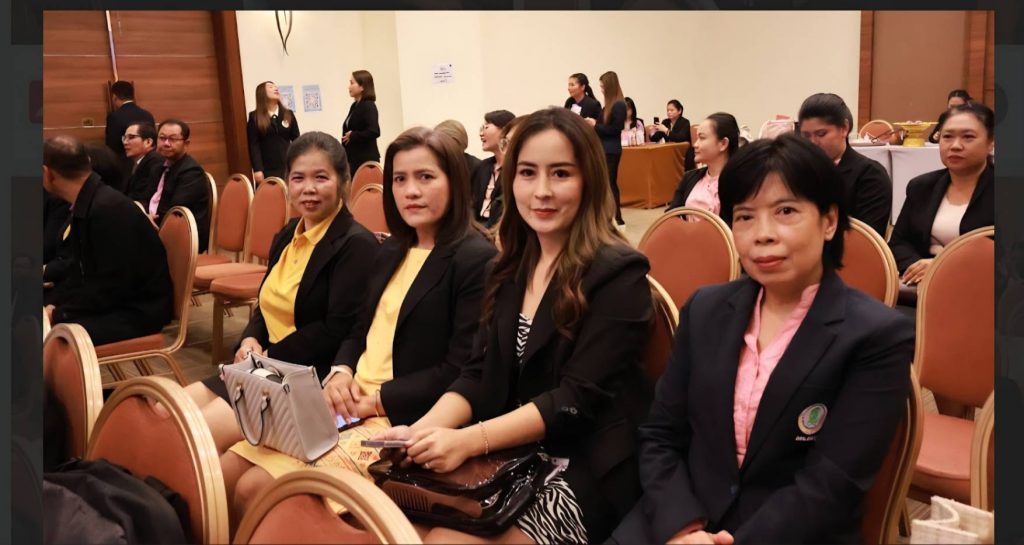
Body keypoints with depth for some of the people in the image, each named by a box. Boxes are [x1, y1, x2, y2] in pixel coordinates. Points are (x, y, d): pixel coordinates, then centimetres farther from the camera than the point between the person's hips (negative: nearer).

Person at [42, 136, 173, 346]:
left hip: (138, 310, -9)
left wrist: (58, 314, -16)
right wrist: (50, 304, 0)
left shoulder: (109, 209, -24)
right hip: (108, 300, 9)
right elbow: (82, 272, 14)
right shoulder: (85, 204, 5)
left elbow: (112, 287, -23)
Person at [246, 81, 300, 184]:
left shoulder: (288, 114, 11)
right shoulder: (254, 117, 3)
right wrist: (257, 169, -11)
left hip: (288, 167, 3)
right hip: (267, 169, -3)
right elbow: (253, 145, -3)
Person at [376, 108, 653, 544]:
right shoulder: (511, 270, 10)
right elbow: (480, 375, 6)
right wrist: (420, 431, -12)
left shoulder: (618, 275, -11)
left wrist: (468, 441, -25)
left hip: (586, 473, -5)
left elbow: (579, 398, -17)